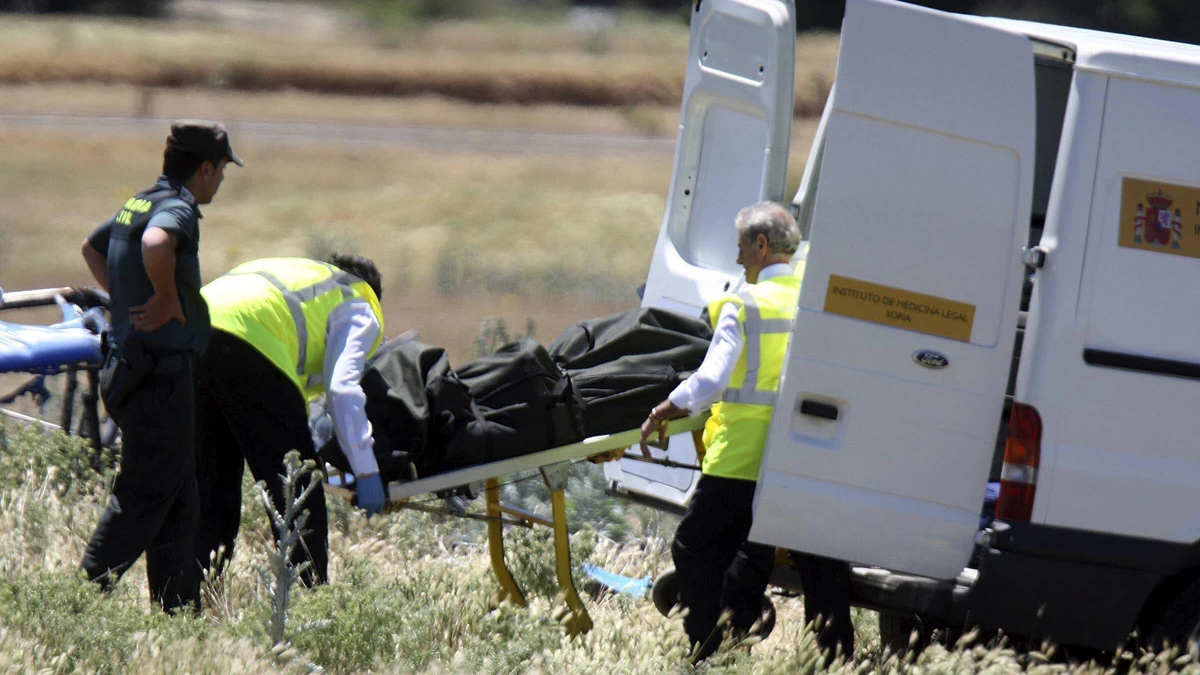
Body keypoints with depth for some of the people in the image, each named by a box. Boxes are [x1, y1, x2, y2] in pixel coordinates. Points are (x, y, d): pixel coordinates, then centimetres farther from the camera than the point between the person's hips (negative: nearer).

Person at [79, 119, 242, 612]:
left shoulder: (136, 205, 14)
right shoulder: (178, 208, -14)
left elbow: (91, 247, 32)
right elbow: (155, 244, -38)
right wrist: (168, 301, -23)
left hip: (128, 365, 10)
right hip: (160, 371, -10)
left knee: (178, 499, 15)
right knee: (145, 494, -6)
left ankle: (175, 605, 18)